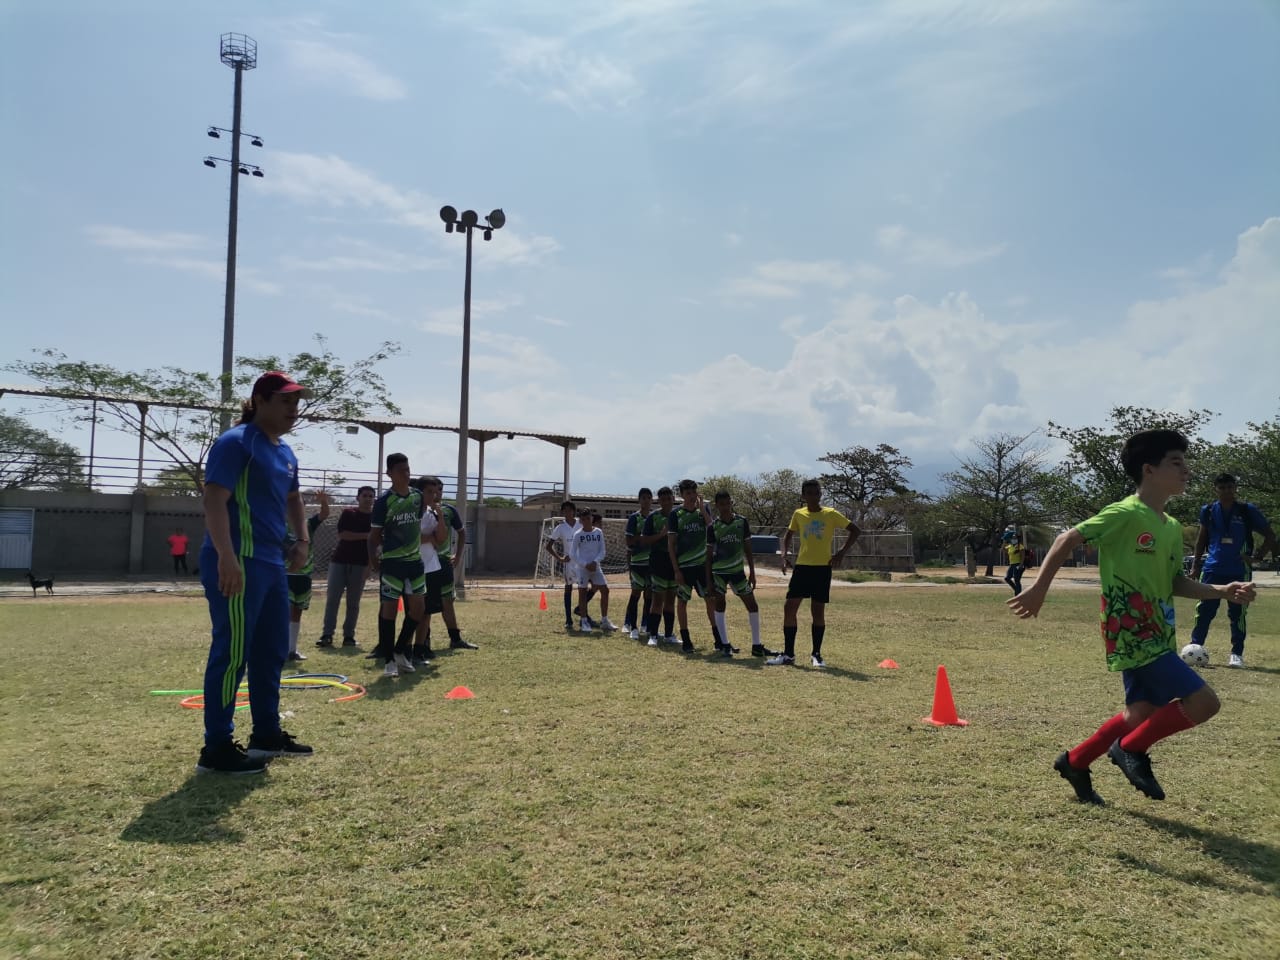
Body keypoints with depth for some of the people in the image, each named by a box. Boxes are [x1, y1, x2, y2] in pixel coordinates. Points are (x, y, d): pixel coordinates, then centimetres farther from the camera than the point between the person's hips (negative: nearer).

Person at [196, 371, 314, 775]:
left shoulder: (286, 453, 17)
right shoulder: (236, 442, -10)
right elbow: (214, 500, -19)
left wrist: (302, 540, 19)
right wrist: (227, 558, -27)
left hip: (272, 564, 10)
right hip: (238, 564, -10)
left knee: (272, 651, 15)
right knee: (232, 653, -6)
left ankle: (266, 734, 28)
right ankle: (216, 748, 4)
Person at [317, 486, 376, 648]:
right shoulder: (348, 513, 2)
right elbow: (342, 535, -10)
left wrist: (370, 565, -7)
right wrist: (366, 535, -16)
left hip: (360, 564, 0)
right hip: (339, 561, 0)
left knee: (353, 602, 3)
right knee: (332, 599, -3)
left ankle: (349, 635, 9)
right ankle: (327, 635, -1)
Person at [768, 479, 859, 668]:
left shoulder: (831, 514, -4)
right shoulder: (798, 514, 6)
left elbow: (855, 530, -1)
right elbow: (789, 534, 20)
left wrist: (842, 551, -11)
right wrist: (784, 553, 3)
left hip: (822, 567, -3)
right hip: (802, 566, 3)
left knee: (818, 611, 0)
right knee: (789, 608, -2)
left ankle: (816, 655, 14)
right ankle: (788, 654, 8)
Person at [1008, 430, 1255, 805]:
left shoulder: (1173, 528, 12)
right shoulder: (1126, 514, -15)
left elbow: (1175, 583, 19)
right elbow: (1068, 539, -17)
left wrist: (1222, 591, 6)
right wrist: (1039, 587, -21)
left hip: (1156, 637, 9)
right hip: (1132, 637, -9)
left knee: (1141, 713, 15)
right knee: (1203, 702, -13)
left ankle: (1074, 762, 30)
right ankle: (1131, 749, 7)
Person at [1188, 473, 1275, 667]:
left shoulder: (1247, 511, -3)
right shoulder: (1208, 510, 3)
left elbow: (1270, 535, 4)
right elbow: (1202, 536, 15)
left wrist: (1257, 557, -5)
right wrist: (1196, 563, 11)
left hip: (1239, 571, -1)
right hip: (1212, 569, 1)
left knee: (1237, 613, 4)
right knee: (1204, 610, 0)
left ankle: (1237, 654, 13)